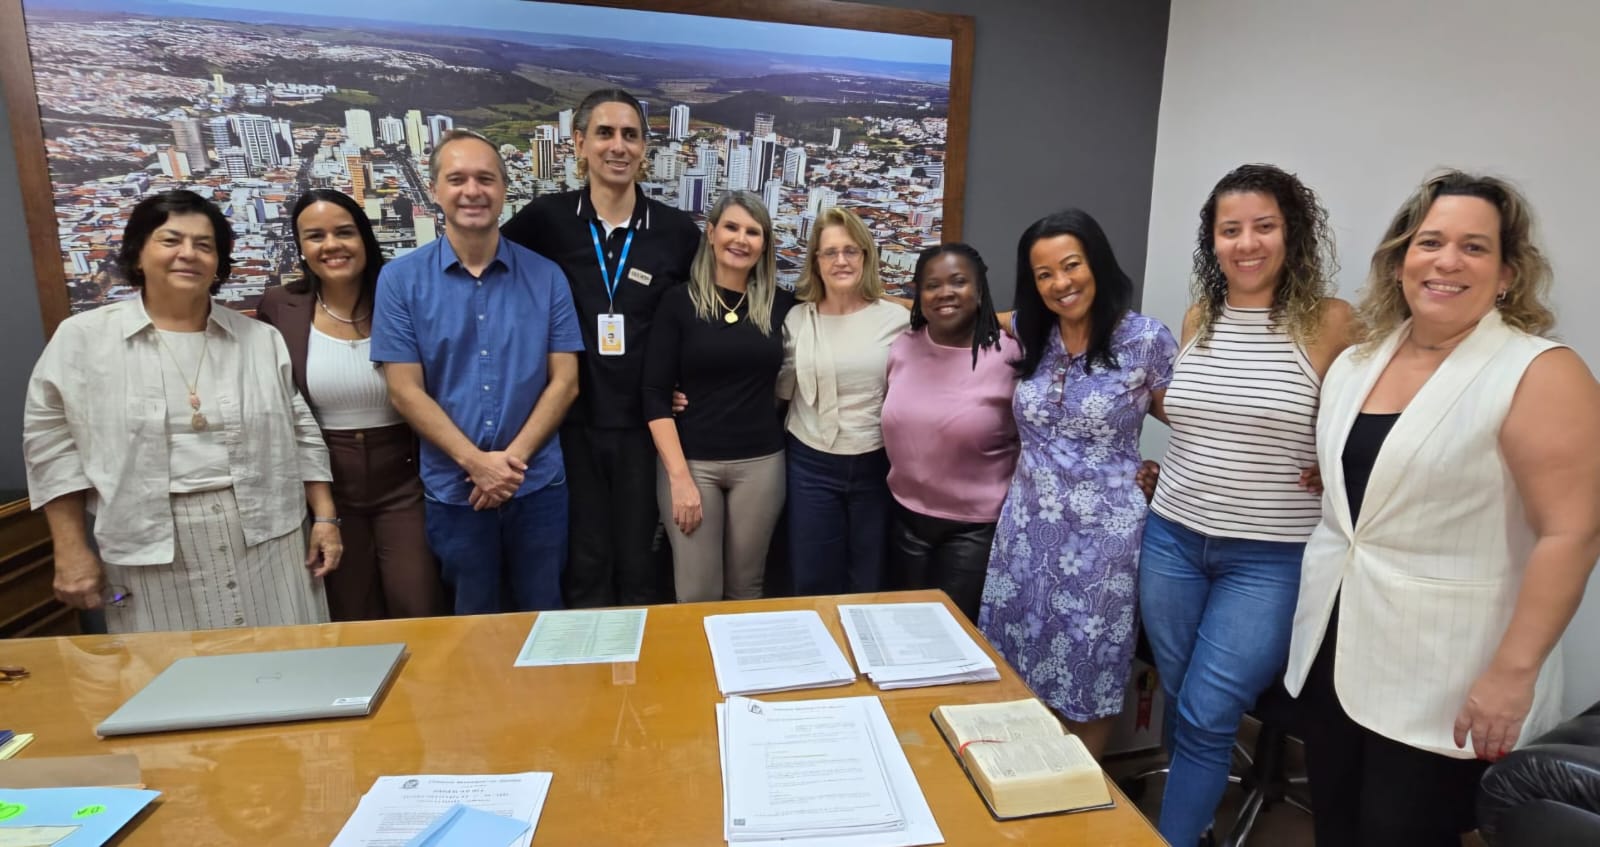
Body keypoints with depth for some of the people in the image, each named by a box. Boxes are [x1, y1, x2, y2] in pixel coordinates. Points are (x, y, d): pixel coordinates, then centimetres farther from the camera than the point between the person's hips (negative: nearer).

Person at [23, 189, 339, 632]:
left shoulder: (262, 340, 6)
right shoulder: (82, 338, 1)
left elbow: (301, 435, 8)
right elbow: (51, 442, 3)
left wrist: (325, 517, 3)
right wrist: (72, 550, 0)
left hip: (265, 541, 2)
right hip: (150, 549, -1)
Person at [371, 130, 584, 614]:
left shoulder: (546, 277, 0)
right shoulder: (401, 279, -2)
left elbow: (565, 381, -2)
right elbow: (405, 391, -5)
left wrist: (514, 457, -12)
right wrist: (475, 461, -14)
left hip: (538, 483, 1)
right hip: (453, 488, 0)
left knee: (543, 617, 15)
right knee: (474, 623, 17)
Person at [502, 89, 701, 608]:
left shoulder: (678, 230, 0)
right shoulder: (545, 219, -2)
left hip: (644, 424, 0)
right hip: (571, 422, 0)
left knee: (640, 567, 11)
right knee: (584, 568, 10)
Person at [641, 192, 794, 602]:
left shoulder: (781, 304, 4)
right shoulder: (680, 301, -3)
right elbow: (655, 395, -6)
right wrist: (679, 475, -12)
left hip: (760, 463, 2)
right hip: (691, 460, -2)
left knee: (745, 588, 13)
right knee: (696, 594, 3)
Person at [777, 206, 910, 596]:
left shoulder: (896, 318, -3)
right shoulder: (796, 319, 0)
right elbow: (779, 389, 5)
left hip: (876, 465, 0)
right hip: (811, 464, 1)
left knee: (868, 585, 15)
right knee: (813, 584, 11)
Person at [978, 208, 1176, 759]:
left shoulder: (1146, 339, -9)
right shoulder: (1028, 335, 2)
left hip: (1102, 533, -4)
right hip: (1027, 526, 4)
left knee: (1088, 672, 10)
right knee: (1020, 663, 14)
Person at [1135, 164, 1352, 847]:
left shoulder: (1329, 322, -8)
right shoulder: (1197, 318, 5)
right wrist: (1165, 472, 10)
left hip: (1270, 559, -4)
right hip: (1171, 539, 5)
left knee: (1206, 714, -2)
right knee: (1177, 701, 16)